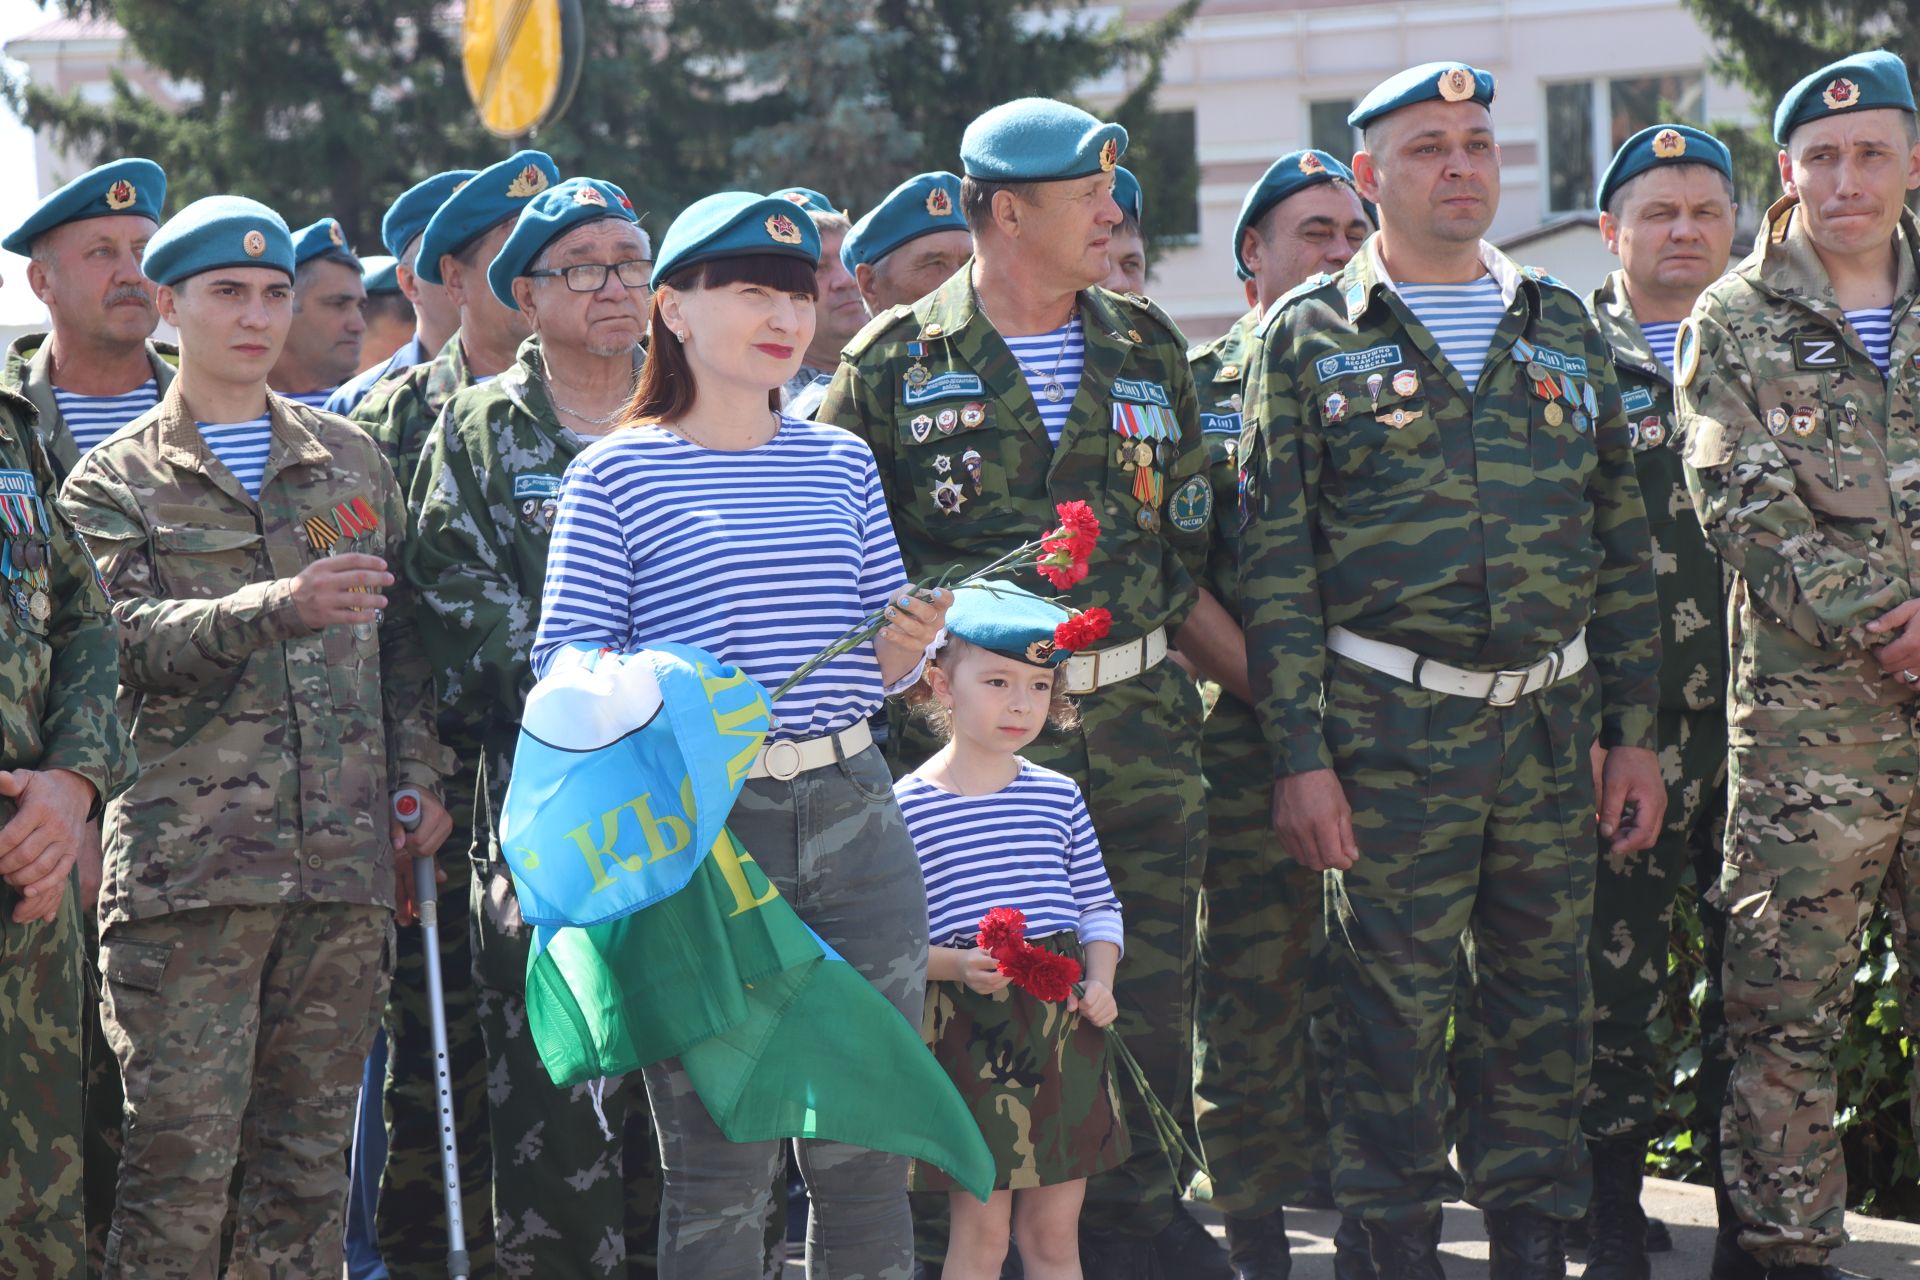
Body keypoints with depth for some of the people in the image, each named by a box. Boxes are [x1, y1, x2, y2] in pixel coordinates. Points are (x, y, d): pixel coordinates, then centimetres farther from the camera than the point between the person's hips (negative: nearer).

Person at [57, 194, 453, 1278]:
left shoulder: (353, 461, 18)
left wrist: (421, 780, 6)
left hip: (347, 862, 4)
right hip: (187, 859, -4)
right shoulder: (116, 484, 6)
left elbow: (404, 640, 19)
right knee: (180, 1155, -8)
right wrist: (279, 606, -26)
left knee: (310, 1151, 6)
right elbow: (129, 637, -12)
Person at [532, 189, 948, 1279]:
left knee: (865, 1154, 5)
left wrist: (910, 647, -6)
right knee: (721, 1167, -3)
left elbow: (881, 673, 16)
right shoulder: (616, 476, 0)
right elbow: (565, 667, -3)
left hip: (853, 816, 4)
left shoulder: (842, 464, 14)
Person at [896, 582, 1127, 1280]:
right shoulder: (909, 805, -6)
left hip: (1062, 1027, 4)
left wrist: (1099, 980, -1)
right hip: (967, 1032, -4)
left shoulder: (1058, 796, 8)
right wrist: (957, 966, -22)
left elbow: (1097, 904, 15)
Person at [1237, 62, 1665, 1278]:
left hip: (1553, 722, 4)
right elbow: (1275, 561, -3)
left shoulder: (1564, 328, 12)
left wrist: (1634, 731, 8)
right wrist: (1300, 755, -9)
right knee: (1394, 997, -1)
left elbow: (1622, 541, 14)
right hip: (1390, 722, -3)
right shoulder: (1310, 338, 1)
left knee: (1543, 995, 7)